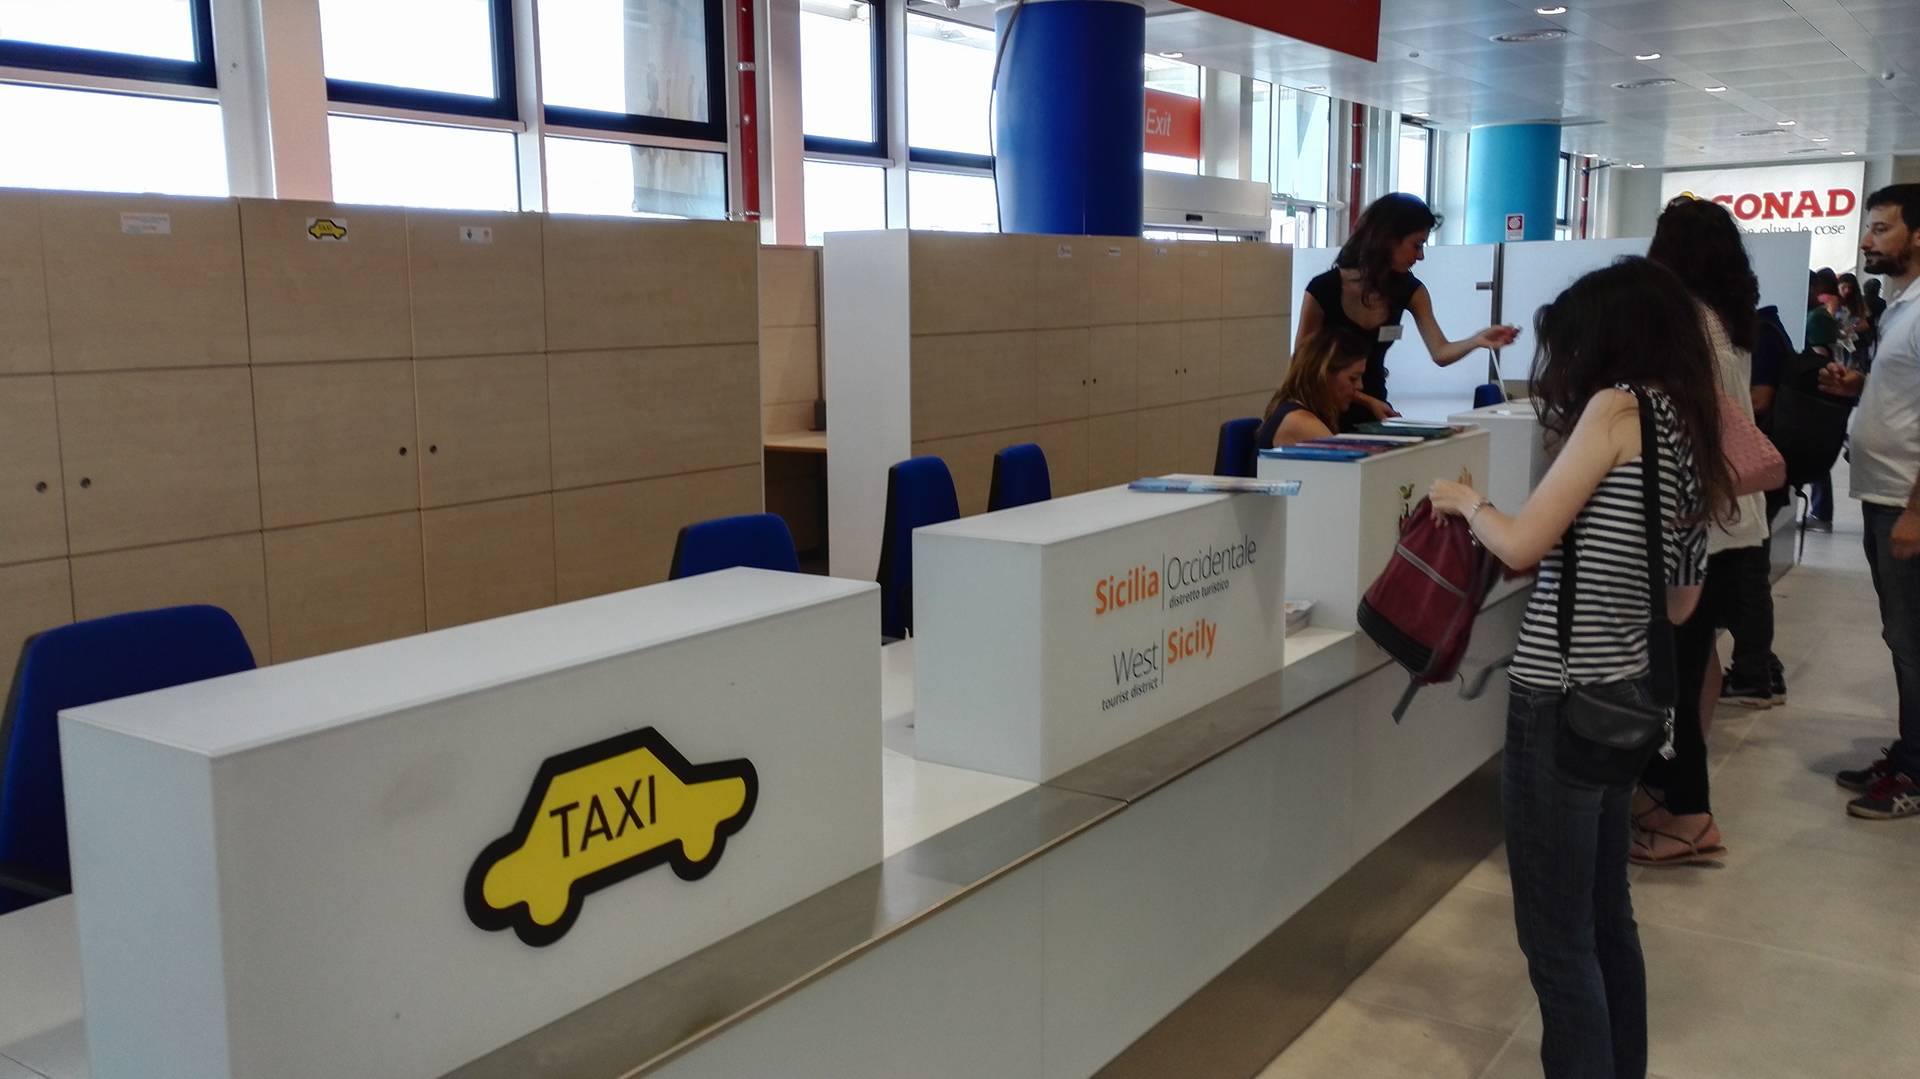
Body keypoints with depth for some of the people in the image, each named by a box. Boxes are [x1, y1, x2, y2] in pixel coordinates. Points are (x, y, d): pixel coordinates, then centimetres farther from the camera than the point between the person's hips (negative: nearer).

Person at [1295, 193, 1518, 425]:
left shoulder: (1409, 290, -3)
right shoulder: (1324, 289, -17)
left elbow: (1440, 353, -7)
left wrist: (1477, 340, -28)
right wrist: (1365, 401, -16)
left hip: (1374, 407, 4)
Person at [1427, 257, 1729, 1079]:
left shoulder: (1616, 407, -12)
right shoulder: (1688, 430, 11)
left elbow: (1523, 545, -16)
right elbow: (1681, 603, 15)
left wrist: (1464, 500, 2)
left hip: (1561, 699, -9)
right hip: (1622, 692, 9)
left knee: (1556, 935, 3)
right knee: (1604, 916, 21)